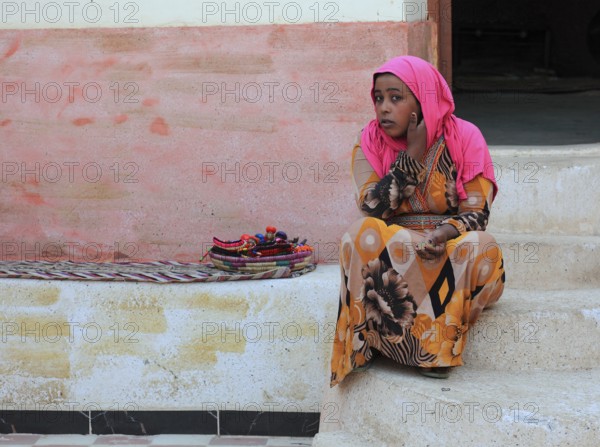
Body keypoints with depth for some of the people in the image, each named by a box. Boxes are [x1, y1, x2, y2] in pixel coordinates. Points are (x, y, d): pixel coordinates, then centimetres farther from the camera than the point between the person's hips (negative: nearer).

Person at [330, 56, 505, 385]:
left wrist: (444, 233, -29)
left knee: (481, 246, -32)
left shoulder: (464, 138, -1)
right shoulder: (369, 144, 3)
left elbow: (477, 213, -6)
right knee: (364, 235, -30)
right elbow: (371, 208, -11)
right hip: (386, 258, 1)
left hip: (452, 251, 0)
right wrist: (413, 154, -15)